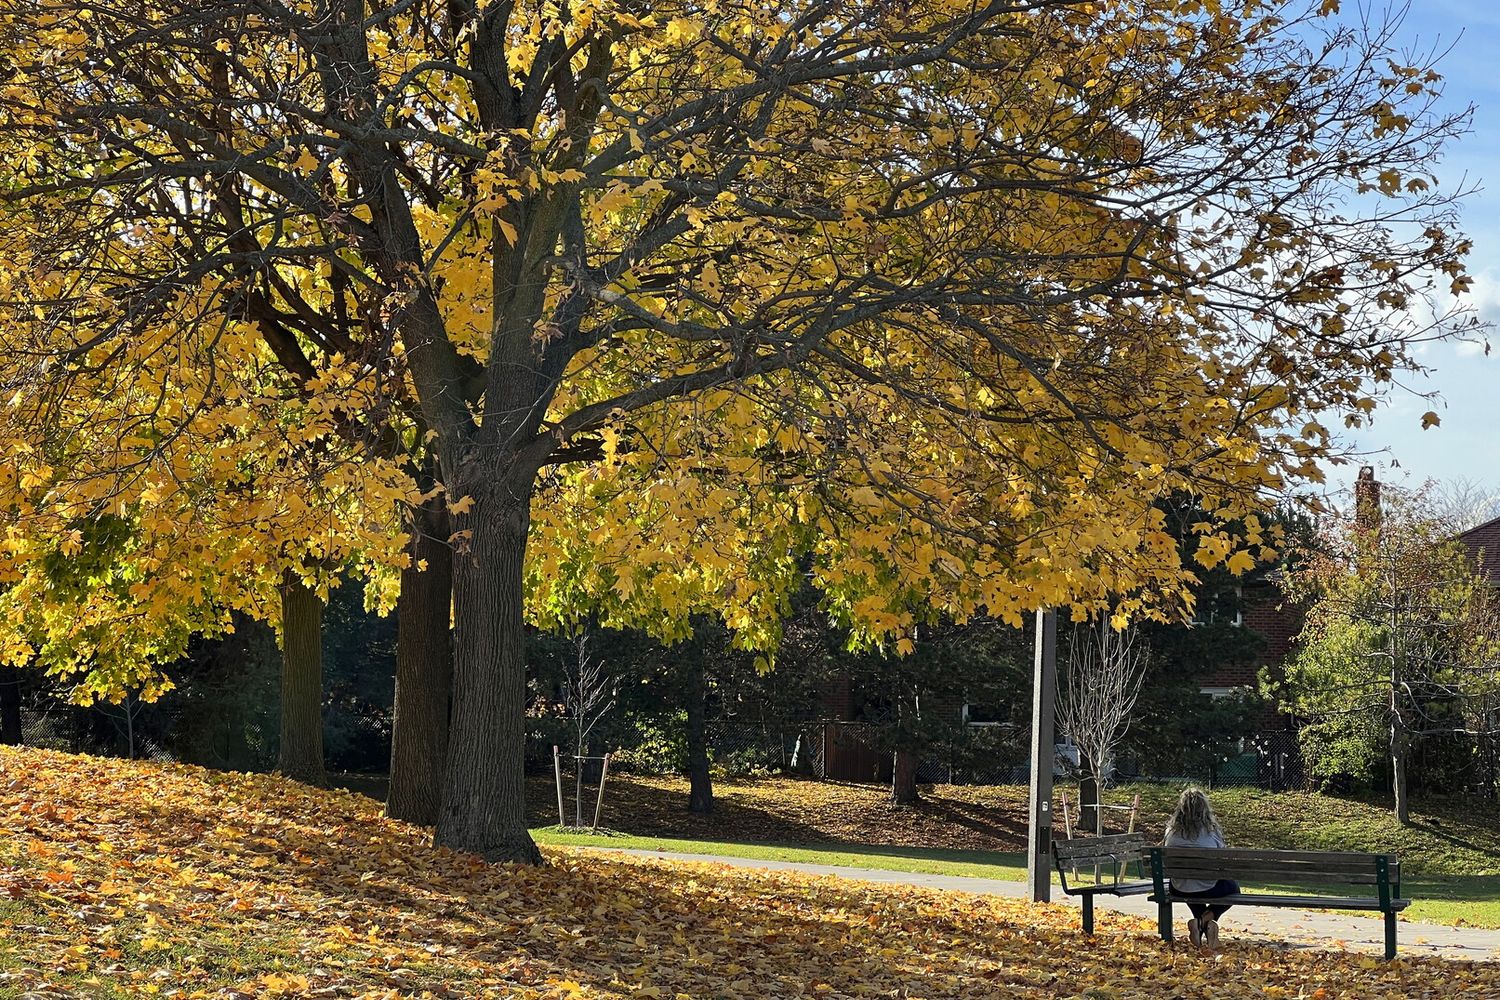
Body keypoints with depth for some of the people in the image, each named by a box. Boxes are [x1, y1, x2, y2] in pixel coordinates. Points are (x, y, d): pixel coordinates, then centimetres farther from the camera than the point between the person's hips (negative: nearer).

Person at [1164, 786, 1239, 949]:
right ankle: (1208, 917, 4)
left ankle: (1201, 925, 14)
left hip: (1179, 890, 3)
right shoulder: (1211, 830, -12)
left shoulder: (1172, 830, -4)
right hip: (1208, 889, -3)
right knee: (1233, 886, 29)